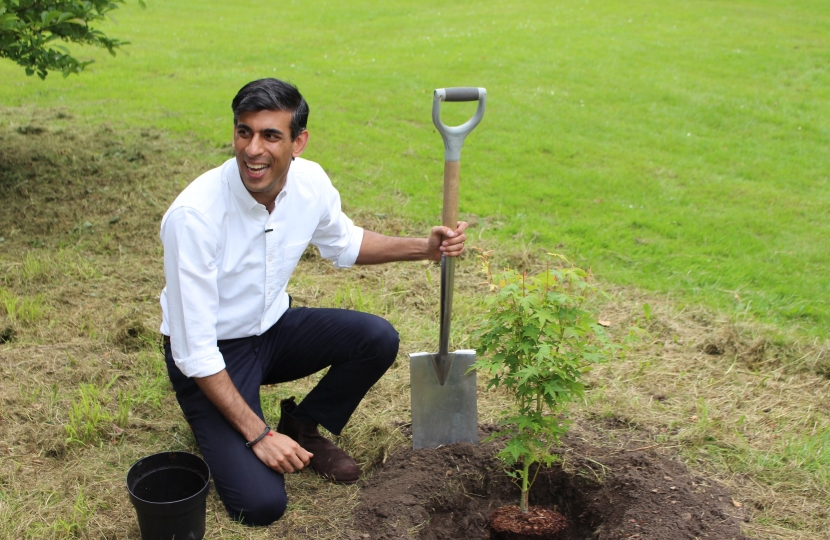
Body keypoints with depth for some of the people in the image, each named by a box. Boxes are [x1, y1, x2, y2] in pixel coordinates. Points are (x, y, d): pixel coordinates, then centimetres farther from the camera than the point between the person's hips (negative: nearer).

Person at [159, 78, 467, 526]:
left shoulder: (310, 182, -14)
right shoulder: (194, 215, -31)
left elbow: (344, 244, 10)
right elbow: (194, 350, -26)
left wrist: (424, 248, -4)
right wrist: (258, 435, -23)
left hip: (273, 327, 6)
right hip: (209, 354, -5)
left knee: (378, 339, -16)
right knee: (261, 503, -19)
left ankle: (303, 427, 8)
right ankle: (216, 434, 15)